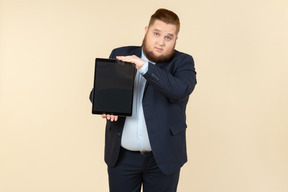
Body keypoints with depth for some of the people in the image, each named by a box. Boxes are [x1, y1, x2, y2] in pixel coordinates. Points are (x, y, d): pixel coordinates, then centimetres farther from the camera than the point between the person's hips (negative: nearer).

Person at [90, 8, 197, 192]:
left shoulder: (182, 62, -2)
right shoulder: (120, 55, 4)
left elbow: (180, 90, -22)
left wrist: (144, 66, -29)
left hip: (163, 156, -1)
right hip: (122, 156, 2)